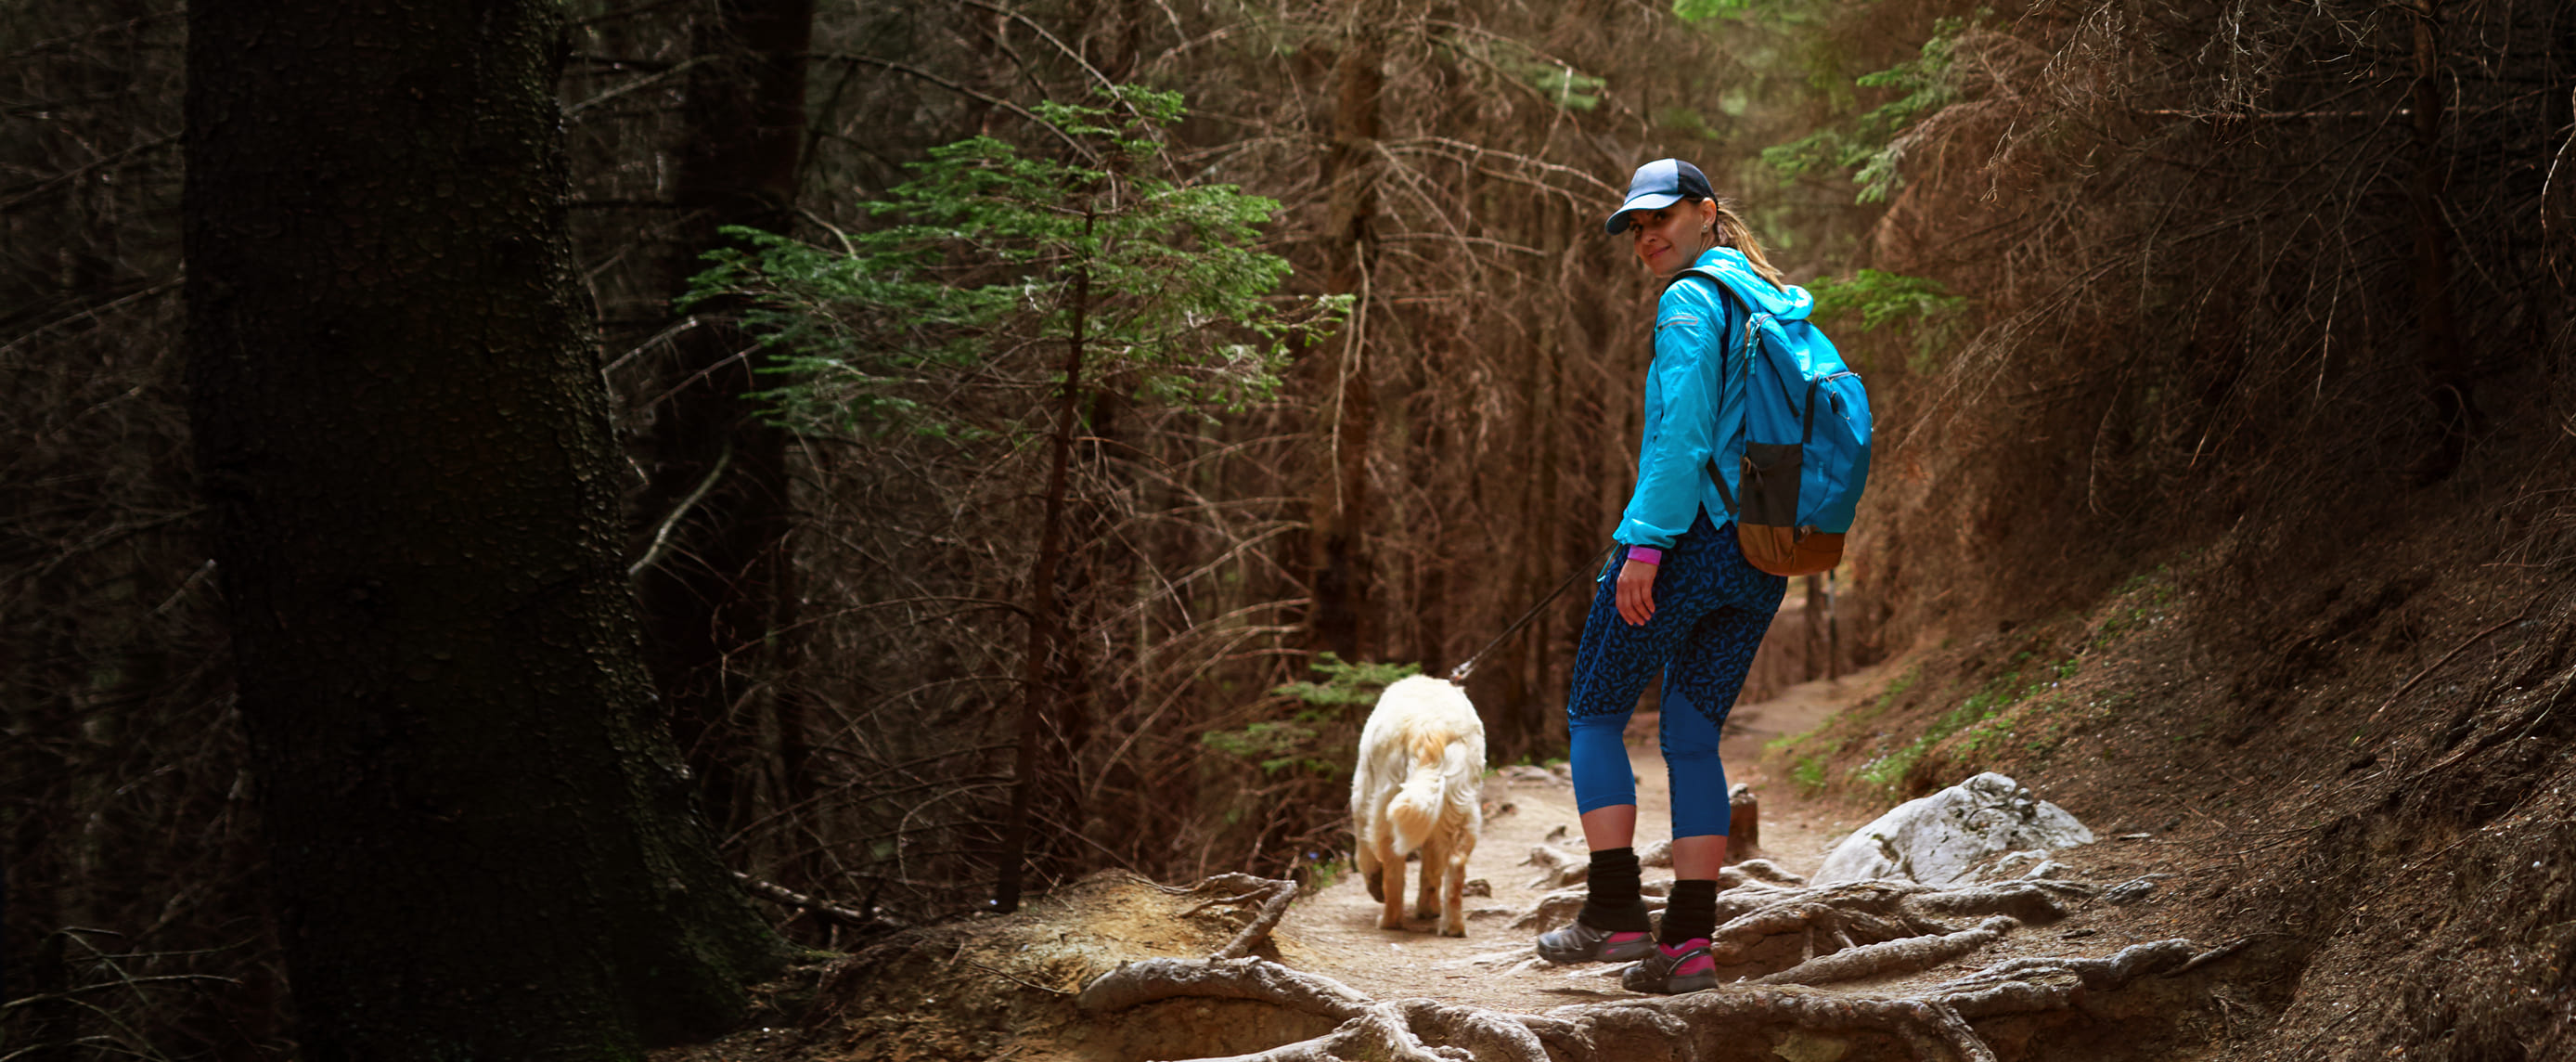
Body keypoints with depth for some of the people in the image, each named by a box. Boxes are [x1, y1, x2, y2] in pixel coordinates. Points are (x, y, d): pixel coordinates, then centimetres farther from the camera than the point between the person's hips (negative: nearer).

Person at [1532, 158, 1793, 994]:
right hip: (1761, 561, 8)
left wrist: (1644, 543, -19)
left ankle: (1615, 915, 0)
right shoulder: (1778, 305, 18)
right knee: (1693, 739, 10)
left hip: (1690, 539, -8)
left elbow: (1684, 431, -17)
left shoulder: (1693, 300, -7)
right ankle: (1689, 941, 5)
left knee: (1594, 714, 5)